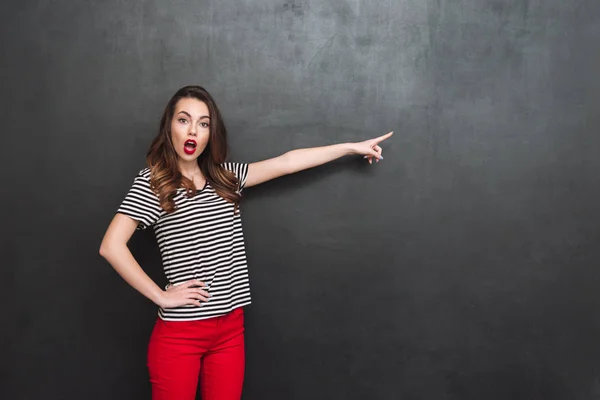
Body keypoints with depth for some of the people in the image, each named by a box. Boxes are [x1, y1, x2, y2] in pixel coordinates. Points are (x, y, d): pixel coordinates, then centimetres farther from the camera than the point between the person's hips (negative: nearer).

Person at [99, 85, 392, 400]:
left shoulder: (225, 177, 8)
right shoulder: (152, 182, -7)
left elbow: (287, 162, 9)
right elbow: (111, 246, -16)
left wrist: (351, 147, 10)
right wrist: (161, 296, -15)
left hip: (230, 329, 5)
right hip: (179, 333, -4)